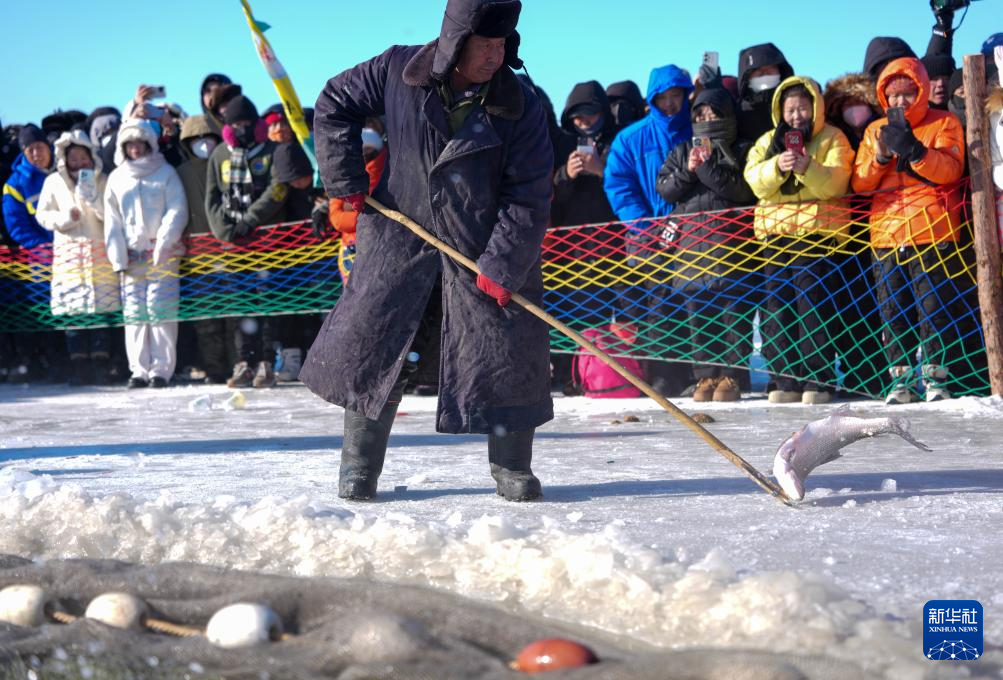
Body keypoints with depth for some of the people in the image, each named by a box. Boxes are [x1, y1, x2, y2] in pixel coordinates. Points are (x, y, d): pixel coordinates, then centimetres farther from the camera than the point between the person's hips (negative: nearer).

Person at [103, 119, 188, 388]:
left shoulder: (165, 173, 5)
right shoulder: (116, 178, 14)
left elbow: (177, 211, -2)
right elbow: (112, 222, 12)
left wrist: (162, 245, -13)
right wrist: (119, 258, 2)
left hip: (163, 254, -3)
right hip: (131, 257, 3)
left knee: (160, 310, -9)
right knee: (134, 313, 0)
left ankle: (161, 369, -7)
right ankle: (139, 370, 3)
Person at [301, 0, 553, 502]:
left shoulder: (520, 107, -13)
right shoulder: (399, 71, -10)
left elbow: (529, 196, -13)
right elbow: (335, 104, 5)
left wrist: (503, 266, -20)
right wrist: (346, 181, -2)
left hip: (485, 249, -1)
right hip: (402, 238, 1)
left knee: (505, 354, -3)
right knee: (369, 345, 0)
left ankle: (512, 467, 16)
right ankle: (359, 464, 14)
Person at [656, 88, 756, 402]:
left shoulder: (740, 151, 6)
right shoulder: (682, 151, 18)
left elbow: (743, 189, -9)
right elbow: (664, 188, 8)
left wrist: (707, 167, -13)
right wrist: (687, 171, -8)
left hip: (729, 243, -4)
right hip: (691, 241, 4)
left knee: (731, 312, -5)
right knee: (698, 314, 4)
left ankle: (730, 376, -1)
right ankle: (705, 376, 8)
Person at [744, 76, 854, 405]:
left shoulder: (833, 139, 5)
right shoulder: (769, 141, 15)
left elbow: (836, 182, -10)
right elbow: (754, 178, -1)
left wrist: (808, 168, -28)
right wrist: (777, 166, -20)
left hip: (817, 230, -4)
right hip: (776, 231, 4)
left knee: (812, 302, -10)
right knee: (778, 306, 3)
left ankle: (818, 380, -7)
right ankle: (785, 380, 8)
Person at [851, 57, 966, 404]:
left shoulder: (943, 124, 7)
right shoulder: (876, 131, 17)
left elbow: (951, 170, -9)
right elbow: (859, 183, 9)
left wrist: (915, 151, -22)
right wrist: (880, 156, -9)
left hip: (932, 233, -4)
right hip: (887, 233, 4)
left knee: (933, 307, -6)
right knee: (893, 312, 2)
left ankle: (935, 376, -1)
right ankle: (900, 379, 6)